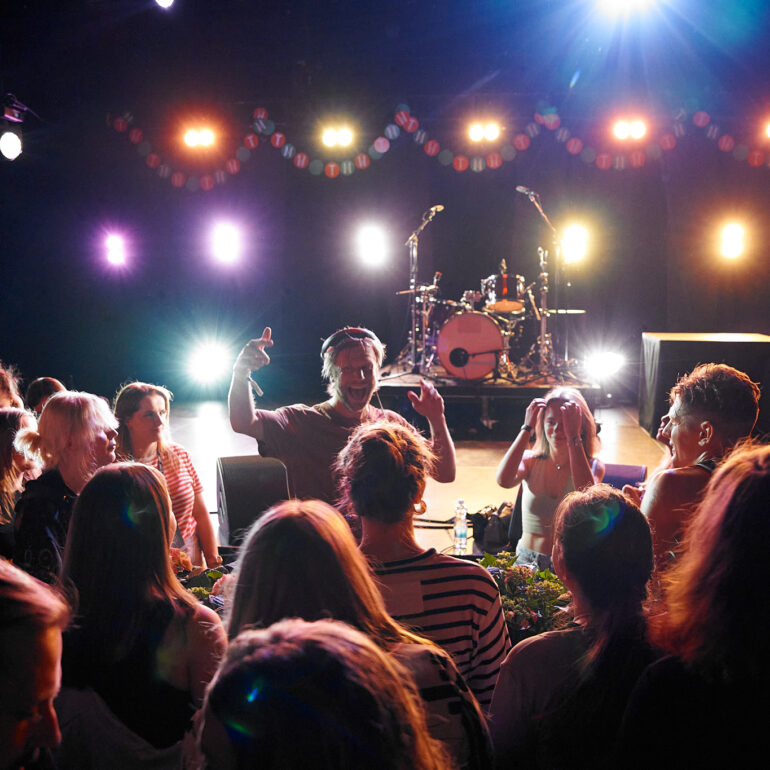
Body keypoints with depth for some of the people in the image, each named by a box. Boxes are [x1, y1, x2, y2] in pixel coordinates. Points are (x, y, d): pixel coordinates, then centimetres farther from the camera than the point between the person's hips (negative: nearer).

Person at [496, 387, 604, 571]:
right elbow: (504, 480, -18)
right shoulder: (531, 461, 4)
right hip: (527, 562, 1)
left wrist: (573, 437, -19)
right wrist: (527, 428, -12)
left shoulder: (593, 466, 2)